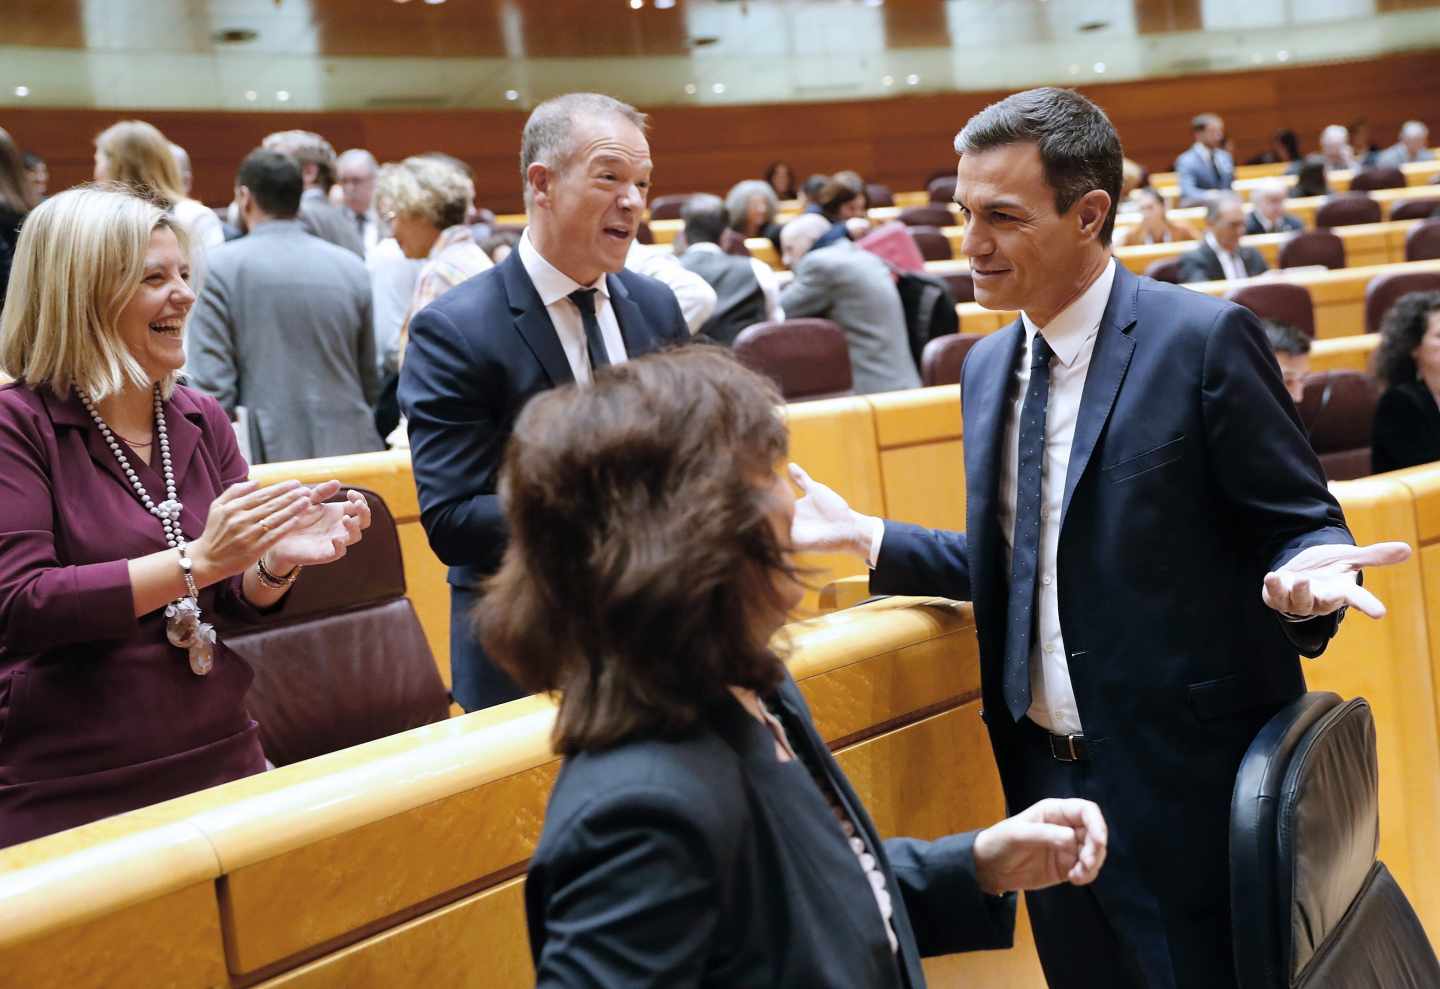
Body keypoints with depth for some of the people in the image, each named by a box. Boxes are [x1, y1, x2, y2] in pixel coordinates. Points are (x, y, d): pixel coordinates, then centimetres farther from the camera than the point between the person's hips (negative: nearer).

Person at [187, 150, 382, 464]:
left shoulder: (219, 266, -4)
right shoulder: (352, 268, 6)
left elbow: (210, 387, -8)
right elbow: (372, 383, 11)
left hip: (265, 458, -3)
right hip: (349, 453, 3)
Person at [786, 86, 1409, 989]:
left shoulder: (1204, 338, -12)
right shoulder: (989, 364, 9)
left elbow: (1300, 526, -9)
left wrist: (1300, 578, -30)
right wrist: (865, 536, 9)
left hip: (1186, 779, -6)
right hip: (1046, 772, 7)